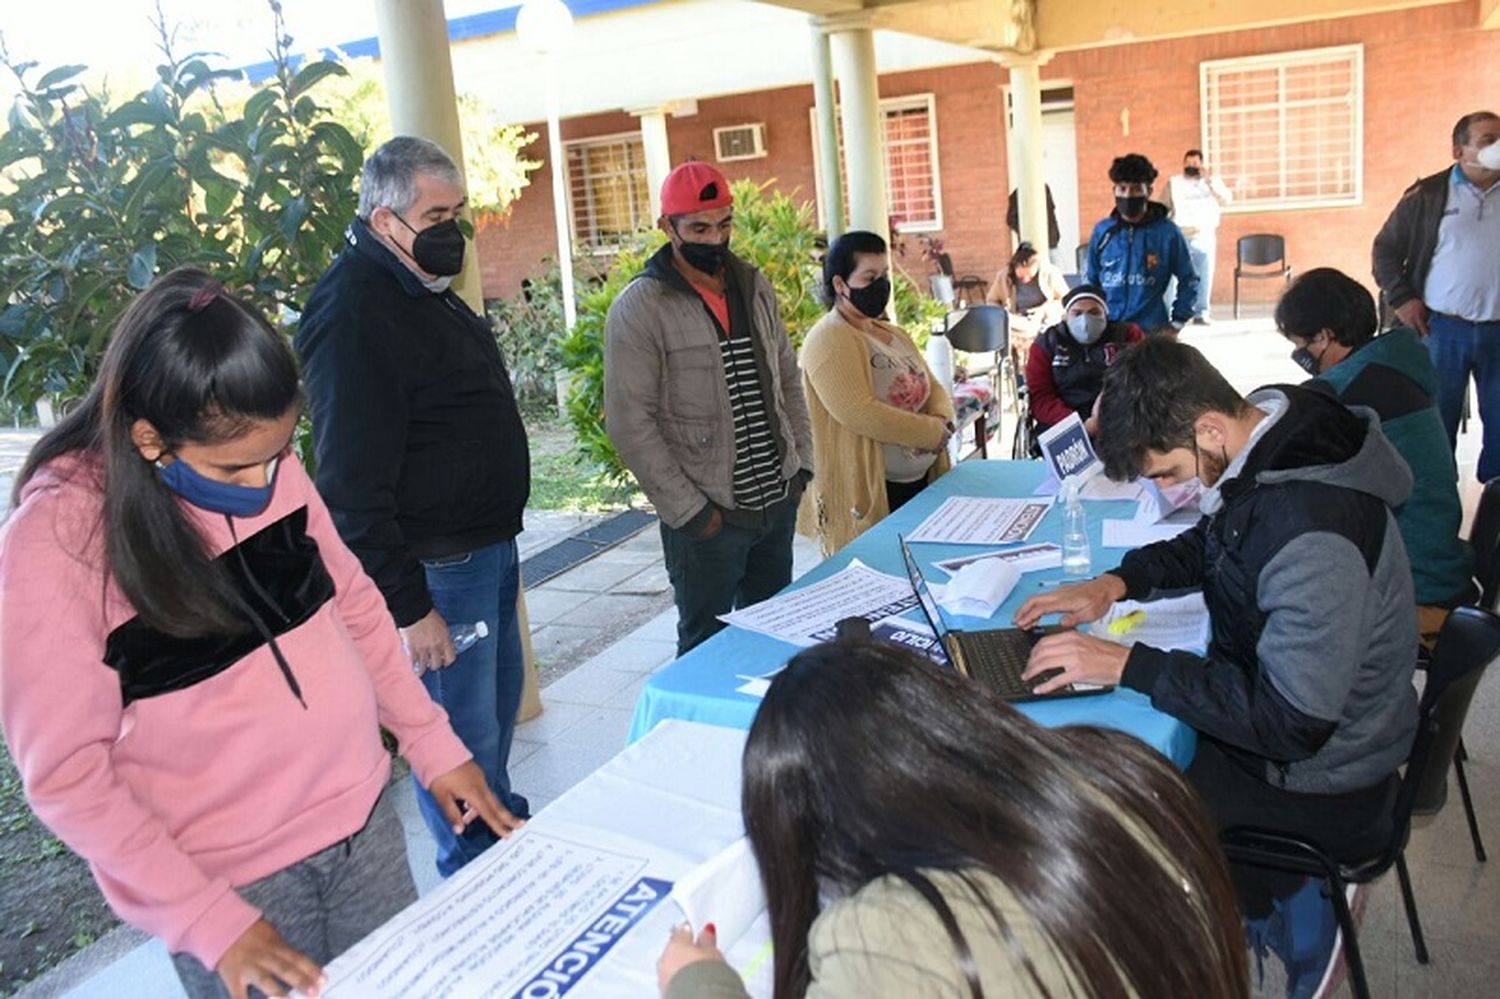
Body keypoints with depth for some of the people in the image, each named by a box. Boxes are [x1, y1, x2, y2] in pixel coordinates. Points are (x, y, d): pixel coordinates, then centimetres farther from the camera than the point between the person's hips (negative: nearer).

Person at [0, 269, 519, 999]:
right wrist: (209, 921, -16)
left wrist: (432, 743, 5)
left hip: (363, 820, 5)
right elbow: (67, 775, -13)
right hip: (227, 881, -4)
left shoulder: (268, 467, -5)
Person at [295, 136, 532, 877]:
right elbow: (353, 483, -24)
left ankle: (505, 835, 42)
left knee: (499, 703, 22)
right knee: (463, 732, 1)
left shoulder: (426, 289, 11)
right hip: (437, 565, -10)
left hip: (491, 544, 10)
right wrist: (406, 604, -22)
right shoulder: (353, 312, -21)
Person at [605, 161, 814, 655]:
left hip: (779, 504, 6)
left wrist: (802, 465, 6)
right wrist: (691, 511, -15)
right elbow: (630, 424, -14)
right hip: (709, 517, -5)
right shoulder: (639, 309, -10)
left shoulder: (755, 287, 8)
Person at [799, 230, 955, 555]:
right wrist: (931, 431, -16)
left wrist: (943, 420, -5)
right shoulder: (829, 340, -12)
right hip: (869, 495, -8)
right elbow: (859, 413, -22)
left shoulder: (895, 335, 17)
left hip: (922, 481, 8)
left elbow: (933, 388, 18)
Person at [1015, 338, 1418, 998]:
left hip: (1315, 772, -9)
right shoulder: (1261, 452, -6)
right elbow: (1208, 545, 14)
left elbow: (1291, 722, -31)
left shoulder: (1312, 534, -34)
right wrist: (1119, 582, -3)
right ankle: (1292, 908, 25)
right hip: (1274, 703, 9)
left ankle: (1296, 924, 17)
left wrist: (1129, 665, -28)